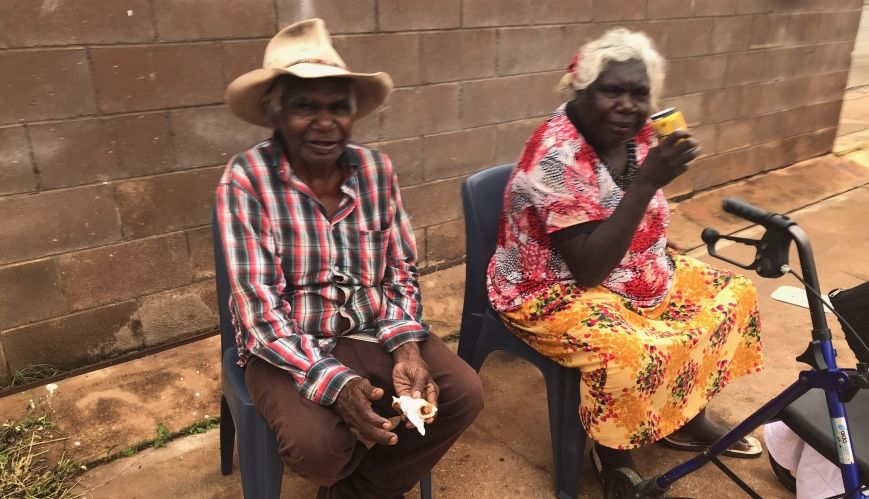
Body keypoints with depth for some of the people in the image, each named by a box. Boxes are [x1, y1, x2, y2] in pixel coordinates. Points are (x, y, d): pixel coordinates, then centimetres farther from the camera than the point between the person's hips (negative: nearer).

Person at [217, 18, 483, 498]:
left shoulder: (375, 168, -2)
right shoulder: (246, 178, -15)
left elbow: (401, 271, 2)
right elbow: (261, 306, -19)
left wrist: (406, 347, -16)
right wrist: (334, 382, -30)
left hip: (372, 331, 4)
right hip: (287, 345, -3)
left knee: (463, 393, -14)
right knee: (318, 444, -28)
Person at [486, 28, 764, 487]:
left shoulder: (634, 135, -3)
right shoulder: (557, 156, -27)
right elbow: (589, 269, -32)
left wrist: (665, 256, -2)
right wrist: (648, 181, -34)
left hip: (632, 273, 9)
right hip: (556, 291, -9)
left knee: (733, 294, 10)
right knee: (630, 357, -34)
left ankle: (688, 418, 24)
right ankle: (613, 457, -1)